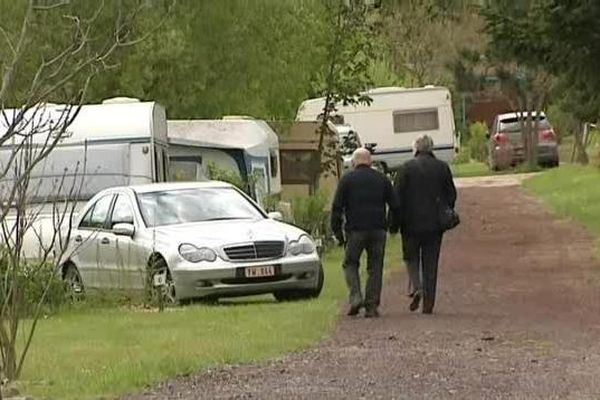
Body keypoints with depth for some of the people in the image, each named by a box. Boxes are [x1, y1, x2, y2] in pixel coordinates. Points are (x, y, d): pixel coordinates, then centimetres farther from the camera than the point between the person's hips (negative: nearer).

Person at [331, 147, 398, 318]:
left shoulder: (347, 179, 2)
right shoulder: (382, 179, 10)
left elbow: (337, 207, -1)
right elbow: (394, 205, 10)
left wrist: (337, 231, 4)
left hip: (355, 229, -2)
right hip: (378, 230, 2)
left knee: (350, 264, 11)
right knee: (375, 268, 7)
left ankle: (356, 297, -8)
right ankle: (372, 306, 3)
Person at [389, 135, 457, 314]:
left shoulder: (407, 168, -5)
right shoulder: (442, 167, 3)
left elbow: (397, 197, -6)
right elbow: (451, 195, 7)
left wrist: (394, 224, -1)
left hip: (412, 222, -2)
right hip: (434, 224, 2)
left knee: (411, 258, 13)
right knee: (431, 263, 7)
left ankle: (416, 288, -12)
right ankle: (428, 303, 5)